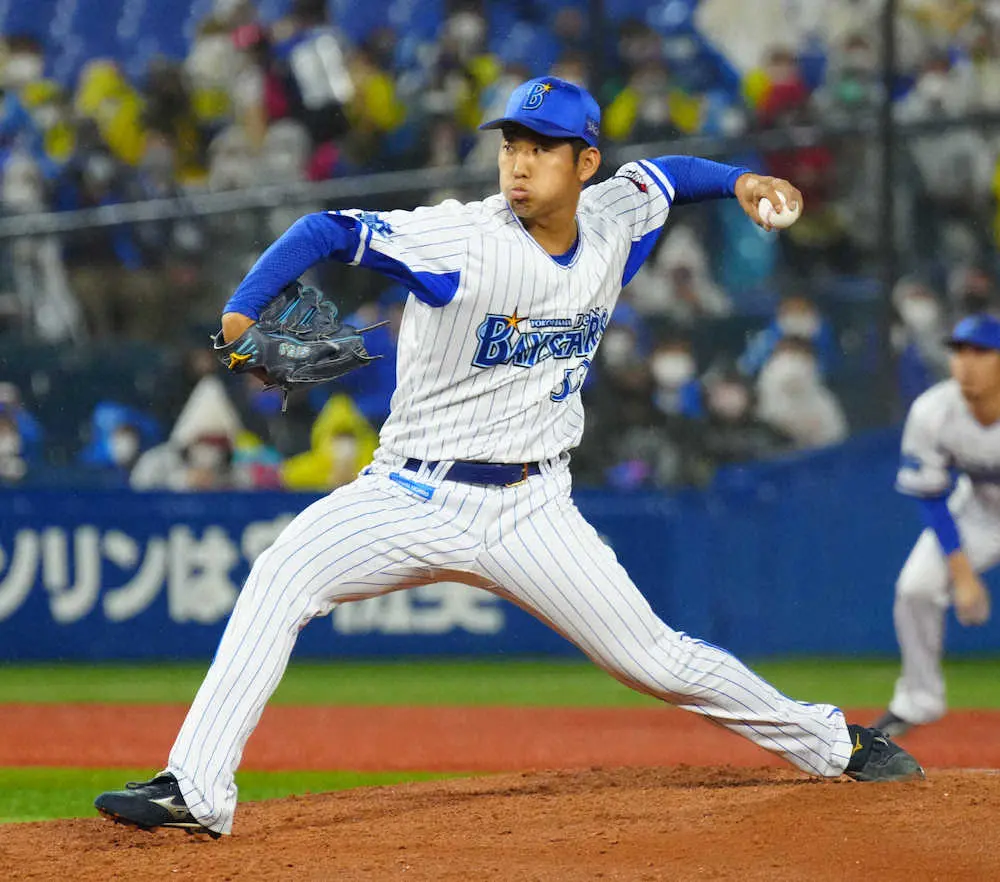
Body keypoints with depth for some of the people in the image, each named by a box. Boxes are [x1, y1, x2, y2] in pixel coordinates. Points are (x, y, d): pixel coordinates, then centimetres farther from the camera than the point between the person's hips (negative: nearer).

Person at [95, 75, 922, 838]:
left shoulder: (614, 222, 0)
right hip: (416, 496, -3)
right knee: (284, 576, -26)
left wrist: (738, 179, 6)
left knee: (657, 660, 5)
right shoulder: (464, 239, -17)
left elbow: (660, 175, 23)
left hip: (533, 511, 3)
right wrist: (240, 314, -35)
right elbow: (329, 230, -22)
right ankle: (196, 789, -27)